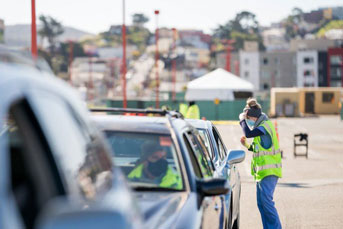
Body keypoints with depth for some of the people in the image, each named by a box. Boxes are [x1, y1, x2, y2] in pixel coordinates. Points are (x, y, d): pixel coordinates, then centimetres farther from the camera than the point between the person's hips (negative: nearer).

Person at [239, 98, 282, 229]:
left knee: (266, 200, -15)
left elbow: (248, 133, -26)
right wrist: (247, 146, 12)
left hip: (269, 172, -10)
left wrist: (242, 119, -11)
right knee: (261, 203, 9)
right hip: (261, 172, 10)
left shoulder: (266, 126, -12)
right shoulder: (262, 127, 18)